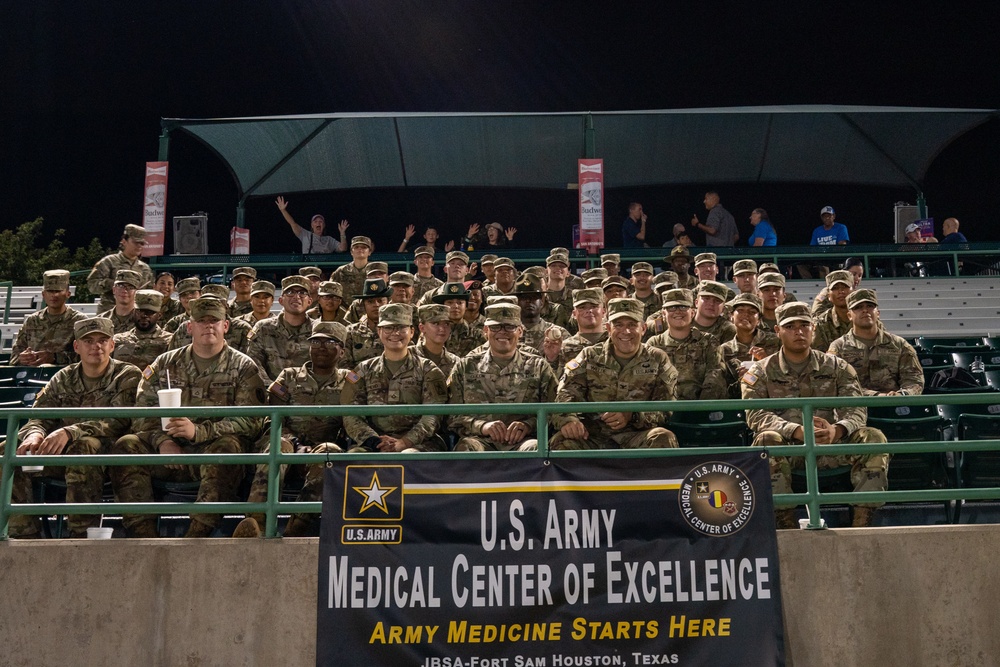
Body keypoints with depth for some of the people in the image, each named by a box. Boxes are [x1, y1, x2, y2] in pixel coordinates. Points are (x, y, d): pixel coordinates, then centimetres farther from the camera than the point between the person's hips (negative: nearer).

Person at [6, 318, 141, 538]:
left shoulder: (127, 376, 0)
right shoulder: (63, 378, 15)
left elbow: (118, 422, -14)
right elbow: (39, 417, 8)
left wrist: (69, 432, -28)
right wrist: (35, 433, -19)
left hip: (106, 453, -5)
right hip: (62, 454, 5)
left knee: (84, 445, -37)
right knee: (9, 451, -14)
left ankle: (82, 533, -31)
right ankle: (25, 533, -12)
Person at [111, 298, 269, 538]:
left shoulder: (243, 368, 7)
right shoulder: (166, 363, 18)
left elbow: (250, 421, -6)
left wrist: (198, 431, -19)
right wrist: (163, 441, -10)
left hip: (214, 448, -3)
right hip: (169, 449, 3)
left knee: (229, 447, -36)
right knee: (126, 446, -21)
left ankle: (196, 536, -38)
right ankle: (145, 534, -24)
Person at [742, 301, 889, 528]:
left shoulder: (836, 367, 14)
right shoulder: (761, 372, 8)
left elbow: (856, 409, 2)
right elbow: (756, 414, -8)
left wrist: (836, 430, -23)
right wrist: (797, 431, -26)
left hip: (829, 445, 2)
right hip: (786, 446, -2)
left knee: (874, 438, -22)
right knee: (767, 441, -35)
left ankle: (860, 526, -24)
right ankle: (788, 526, -35)